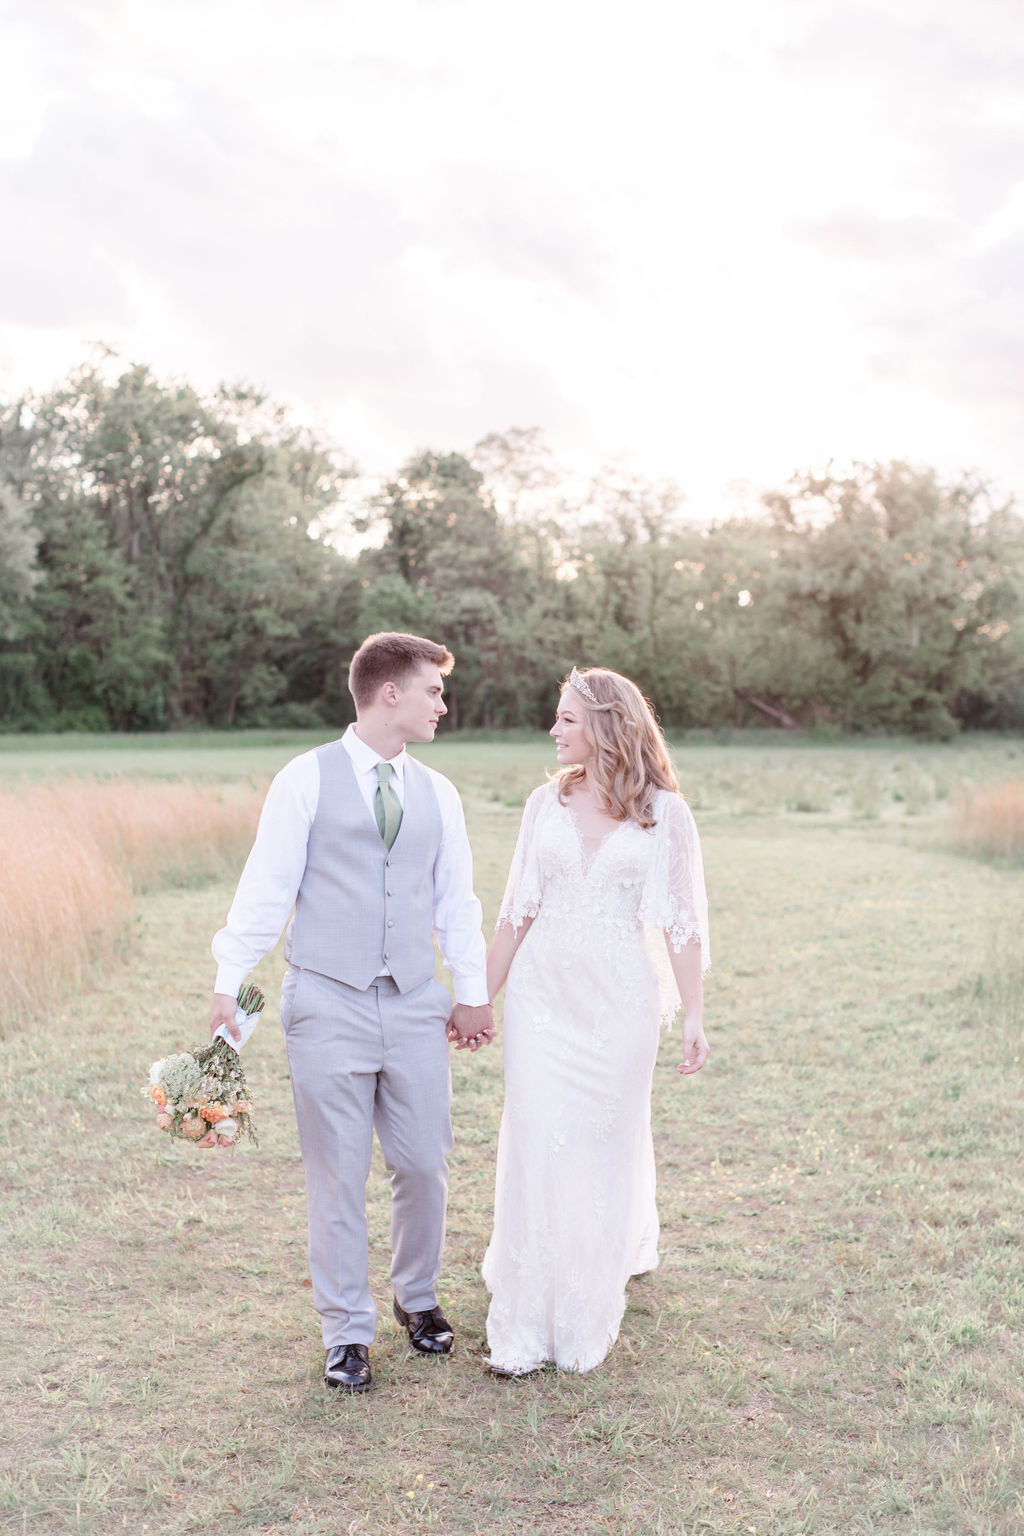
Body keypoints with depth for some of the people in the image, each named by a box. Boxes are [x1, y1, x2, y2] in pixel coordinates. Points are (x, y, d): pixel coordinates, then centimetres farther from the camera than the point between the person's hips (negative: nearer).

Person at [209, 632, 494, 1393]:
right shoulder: (307, 779, -3)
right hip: (329, 1004, -4)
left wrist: (472, 991, 16)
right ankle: (348, 1330, 22)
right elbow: (267, 887, -5)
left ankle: (418, 1297, 34)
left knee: (425, 1165, 8)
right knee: (338, 1178, 5)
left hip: (416, 1007, 4)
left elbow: (456, 897, 16)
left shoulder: (437, 792, 11)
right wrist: (230, 982, -10)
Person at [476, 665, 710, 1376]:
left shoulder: (663, 812, -2)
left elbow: (680, 921, -2)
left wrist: (694, 1016, -5)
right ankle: (525, 1325, 8)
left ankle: (588, 1316, 28)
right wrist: (481, 997, 9)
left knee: (608, 1143, 7)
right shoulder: (547, 803, 6)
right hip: (543, 991, 2)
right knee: (536, 1143, -2)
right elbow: (519, 909, 9)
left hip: (621, 997, -2)